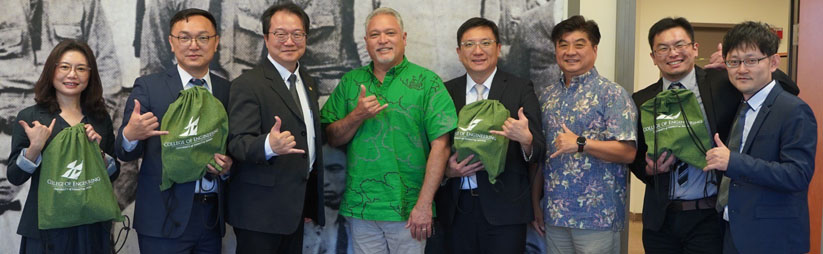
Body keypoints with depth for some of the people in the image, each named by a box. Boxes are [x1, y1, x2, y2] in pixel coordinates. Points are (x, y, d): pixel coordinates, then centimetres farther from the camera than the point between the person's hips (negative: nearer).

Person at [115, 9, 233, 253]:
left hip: (212, 216, 3)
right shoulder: (148, 86, -2)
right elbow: (124, 153, -4)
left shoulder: (227, 90, 6)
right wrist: (130, 135, -25)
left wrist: (228, 166, -9)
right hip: (166, 217, -3)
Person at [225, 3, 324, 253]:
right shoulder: (247, 84, -12)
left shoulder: (308, 82, 12)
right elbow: (238, 143, -18)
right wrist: (269, 145, -40)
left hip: (297, 203, 7)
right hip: (261, 209, -7)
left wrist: (311, 201, 16)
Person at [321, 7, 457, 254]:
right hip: (360, 207, 3)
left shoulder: (427, 82, -3)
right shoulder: (350, 82, 9)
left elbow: (440, 146, -9)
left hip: (408, 211, -3)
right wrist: (357, 116, -12)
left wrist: (424, 205, -14)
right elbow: (333, 138, 8)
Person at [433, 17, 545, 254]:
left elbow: (539, 150, -5)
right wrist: (446, 170, -8)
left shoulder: (521, 89, -1)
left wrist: (525, 139, -26)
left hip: (504, 207, -2)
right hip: (457, 207, 2)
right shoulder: (446, 91, 7)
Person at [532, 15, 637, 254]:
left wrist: (580, 144, -20)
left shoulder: (612, 94, -6)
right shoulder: (548, 95, 11)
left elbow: (628, 152, -12)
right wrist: (536, 204, 11)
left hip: (597, 215, -5)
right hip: (554, 213, 5)